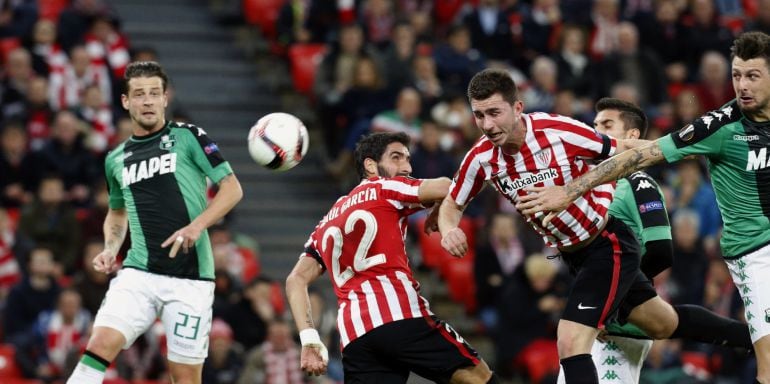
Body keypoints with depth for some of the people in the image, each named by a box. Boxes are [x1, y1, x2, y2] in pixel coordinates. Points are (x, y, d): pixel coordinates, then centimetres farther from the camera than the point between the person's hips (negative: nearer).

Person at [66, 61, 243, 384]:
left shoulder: (187, 137, 1)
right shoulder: (116, 160, 15)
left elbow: (232, 188, -2)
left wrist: (196, 226, -16)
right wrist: (110, 248, 12)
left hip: (190, 277, -3)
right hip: (138, 273, 3)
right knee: (100, 345, -19)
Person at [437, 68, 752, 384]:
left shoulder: (559, 130, -28)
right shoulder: (481, 158, -13)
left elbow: (621, 150, -14)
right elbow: (452, 204, 4)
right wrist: (449, 230, -18)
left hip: (608, 245, -6)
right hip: (572, 255, 6)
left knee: (571, 343, -19)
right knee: (664, 324, 22)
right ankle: (750, 336, 44)